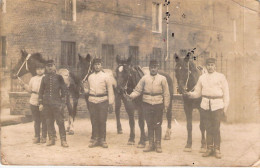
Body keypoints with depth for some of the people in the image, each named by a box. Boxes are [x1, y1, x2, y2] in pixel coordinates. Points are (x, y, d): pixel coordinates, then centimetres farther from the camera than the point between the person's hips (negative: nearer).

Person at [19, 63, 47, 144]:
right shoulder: (33, 79, 13)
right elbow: (30, 90, 15)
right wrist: (23, 85, 3)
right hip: (34, 102, 4)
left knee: (44, 120, 2)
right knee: (36, 120, 10)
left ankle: (43, 137, 10)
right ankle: (37, 137, 16)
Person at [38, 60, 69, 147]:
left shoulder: (59, 77, 3)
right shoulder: (44, 78, 11)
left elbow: (64, 90, 3)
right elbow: (41, 91, 13)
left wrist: (62, 102, -2)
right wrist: (41, 103, 6)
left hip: (57, 103, -3)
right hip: (47, 104, 3)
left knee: (60, 122, -5)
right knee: (49, 122, 6)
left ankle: (63, 140, -2)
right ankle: (51, 139, 14)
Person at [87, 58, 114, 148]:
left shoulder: (105, 76, 1)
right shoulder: (90, 77, 11)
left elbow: (110, 89, -1)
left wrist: (111, 102, -7)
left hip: (103, 101, -3)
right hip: (92, 101, 3)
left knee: (102, 121, 0)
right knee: (94, 121, 6)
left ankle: (102, 140, 9)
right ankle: (95, 139, 14)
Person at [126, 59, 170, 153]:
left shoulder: (162, 79, 2)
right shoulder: (145, 78, 5)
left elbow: (166, 93, 2)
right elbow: (138, 90, 4)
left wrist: (166, 106, -4)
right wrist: (131, 96, -14)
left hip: (158, 104, -1)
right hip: (147, 104, 2)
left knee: (157, 125, 3)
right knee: (149, 125, 8)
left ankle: (158, 144, 12)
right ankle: (151, 144, 17)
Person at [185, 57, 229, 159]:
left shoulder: (221, 77, 3)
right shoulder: (202, 78, 10)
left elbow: (226, 93, 2)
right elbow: (197, 93, 11)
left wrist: (225, 107, -3)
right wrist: (190, 94, -10)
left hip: (217, 105, -3)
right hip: (205, 105, 3)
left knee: (216, 128, -1)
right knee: (208, 128, 8)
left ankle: (217, 149, 9)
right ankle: (209, 148, 16)